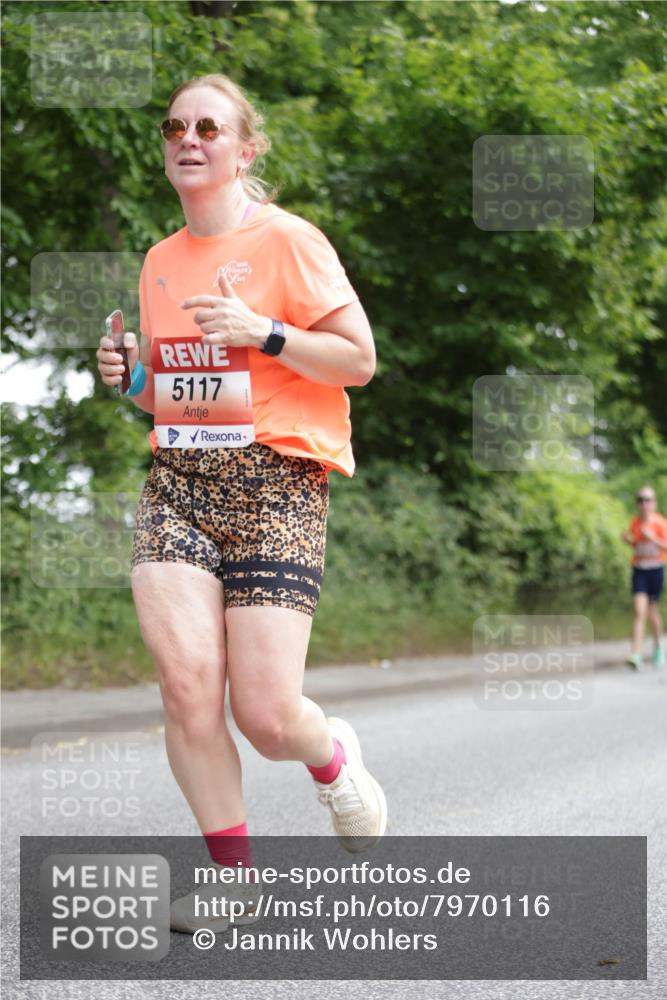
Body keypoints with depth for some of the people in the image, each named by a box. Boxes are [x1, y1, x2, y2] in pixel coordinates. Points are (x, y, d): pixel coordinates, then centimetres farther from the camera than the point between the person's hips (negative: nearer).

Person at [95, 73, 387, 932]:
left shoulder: (287, 240, -2)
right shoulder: (160, 262, 15)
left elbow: (359, 360, -4)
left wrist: (264, 332, -17)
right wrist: (130, 376, 4)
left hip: (275, 481, -4)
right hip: (177, 479, 5)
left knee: (266, 715, -9)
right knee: (185, 681, -15)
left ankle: (332, 758, 28)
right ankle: (231, 870, 2)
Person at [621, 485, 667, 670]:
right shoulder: (635, 522, 4)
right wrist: (628, 539, -2)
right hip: (639, 570, 2)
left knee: (652, 611, 11)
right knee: (639, 612, -11)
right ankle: (636, 655, -20)